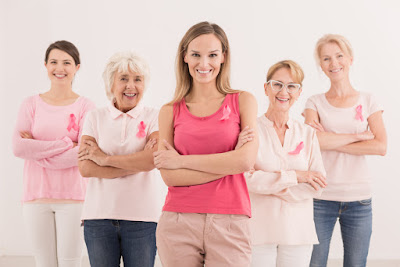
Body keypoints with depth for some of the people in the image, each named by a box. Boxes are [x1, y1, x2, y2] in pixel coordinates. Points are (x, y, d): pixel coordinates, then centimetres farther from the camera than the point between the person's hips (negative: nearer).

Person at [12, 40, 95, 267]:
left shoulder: (85, 106, 0)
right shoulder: (31, 104, 6)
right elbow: (18, 147, -8)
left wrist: (38, 151, -10)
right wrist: (66, 144, -13)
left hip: (72, 197, -2)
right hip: (37, 196, 2)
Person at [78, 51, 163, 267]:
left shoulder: (154, 117, 3)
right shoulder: (95, 118, 7)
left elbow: (152, 160, -14)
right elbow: (85, 168, -5)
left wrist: (105, 159, -8)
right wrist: (135, 165, -11)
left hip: (142, 216, -1)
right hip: (99, 216, 1)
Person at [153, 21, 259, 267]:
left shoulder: (243, 101, 6)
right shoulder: (170, 112, 7)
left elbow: (247, 160, -8)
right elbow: (169, 176, -3)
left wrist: (181, 160, -4)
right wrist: (230, 164, -9)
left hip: (229, 224, -1)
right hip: (178, 222, 1)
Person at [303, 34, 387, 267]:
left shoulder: (368, 101, 7)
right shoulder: (315, 103, 5)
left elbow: (381, 146, -6)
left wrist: (330, 141, -10)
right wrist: (358, 136, -11)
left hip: (359, 198, 1)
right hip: (321, 197, -1)